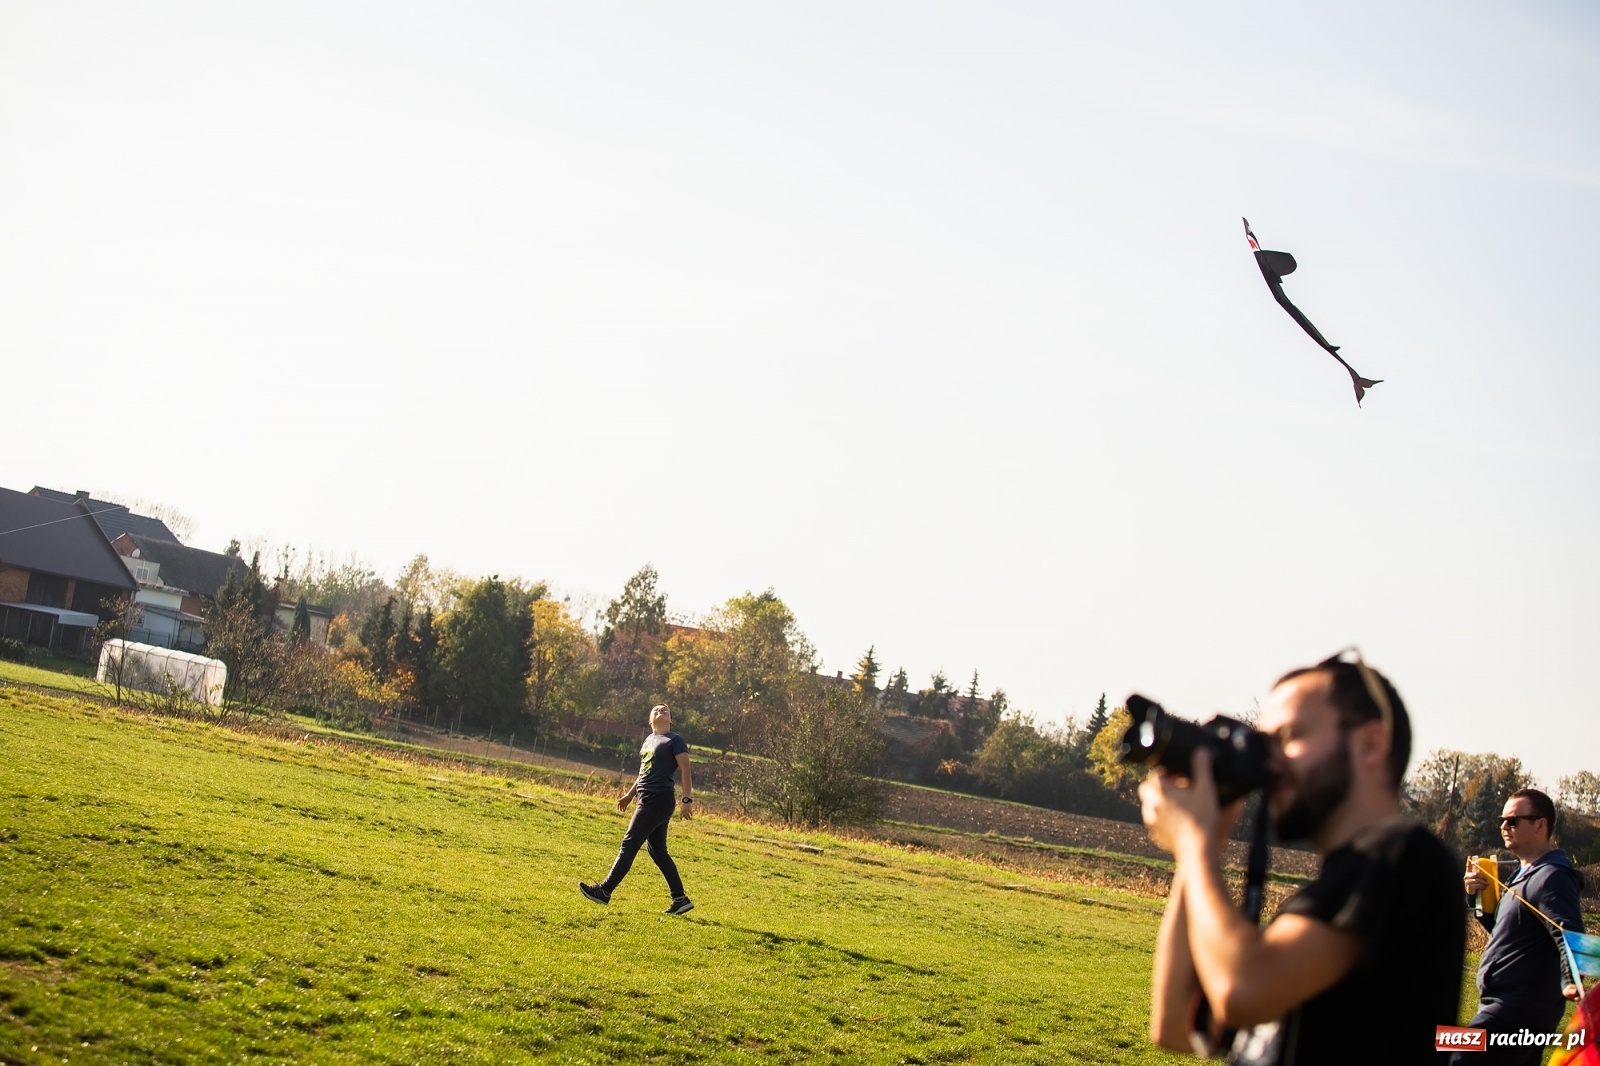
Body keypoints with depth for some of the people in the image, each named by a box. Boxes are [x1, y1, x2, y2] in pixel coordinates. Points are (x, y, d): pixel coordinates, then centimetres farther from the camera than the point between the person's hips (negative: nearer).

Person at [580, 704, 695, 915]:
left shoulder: (675, 741, -6)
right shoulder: (649, 740, 19)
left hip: (659, 801, -9)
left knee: (629, 844, -9)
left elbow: (685, 771, -12)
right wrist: (629, 795, 29)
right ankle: (680, 899, 12)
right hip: (648, 800, 9)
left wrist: (687, 799, -20)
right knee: (657, 850, 9)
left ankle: (605, 891, -9)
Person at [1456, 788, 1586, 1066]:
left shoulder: (1551, 877, -15)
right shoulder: (1527, 874, 18)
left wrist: (1569, 982, -44)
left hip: (1515, 1014, -11)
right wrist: (1477, 897, 7)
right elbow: (1507, 930, 24)